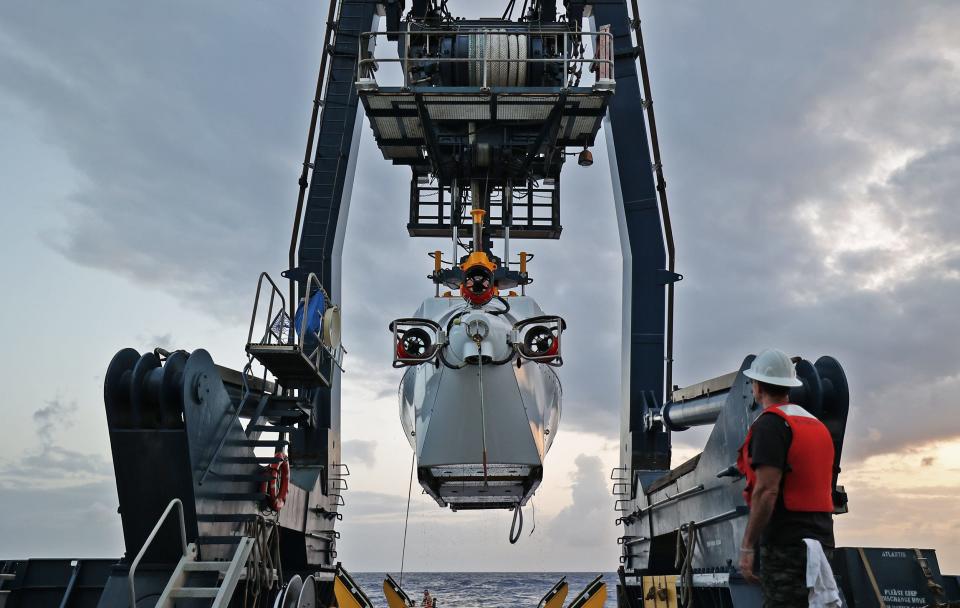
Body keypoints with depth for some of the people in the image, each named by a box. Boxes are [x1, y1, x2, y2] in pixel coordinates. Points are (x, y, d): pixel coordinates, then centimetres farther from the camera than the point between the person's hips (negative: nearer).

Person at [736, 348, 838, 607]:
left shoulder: (769, 424, -12)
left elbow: (767, 491, -20)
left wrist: (747, 546, -17)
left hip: (785, 540, -9)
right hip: (820, 537, 9)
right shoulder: (817, 424, 17)